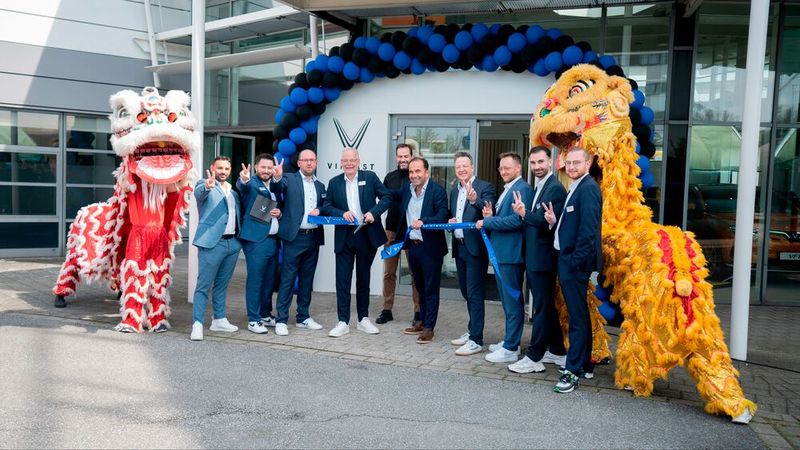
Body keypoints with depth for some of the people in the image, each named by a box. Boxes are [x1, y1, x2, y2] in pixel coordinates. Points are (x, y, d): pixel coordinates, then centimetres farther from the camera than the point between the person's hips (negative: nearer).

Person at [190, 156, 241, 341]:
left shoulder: (233, 189, 19)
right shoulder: (204, 185, -1)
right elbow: (199, 193, -26)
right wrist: (207, 186, -46)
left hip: (232, 242, 6)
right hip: (212, 242, -6)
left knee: (222, 284, 16)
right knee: (203, 285, -6)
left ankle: (219, 320, 25)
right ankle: (197, 324, -5)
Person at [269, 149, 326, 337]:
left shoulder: (320, 186, 16)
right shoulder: (289, 179, 0)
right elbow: (276, 188, -21)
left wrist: (319, 211, -4)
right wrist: (276, 177, -43)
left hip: (314, 237, 5)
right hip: (295, 237, -5)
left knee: (307, 279, 12)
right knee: (287, 279, -4)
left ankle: (303, 317, 22)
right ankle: (281, 320, 1)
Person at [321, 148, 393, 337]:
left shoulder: (370, 177, 1)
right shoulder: (334, 183, 4)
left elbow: (387, 196, -1)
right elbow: (326, 207, 2)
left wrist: (374, 212, -15)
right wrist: (342, 213, -16)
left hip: (367, 236, 0)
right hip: (344, 238, 0)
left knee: (363, 279, 12)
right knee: (343, 280, 0)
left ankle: (363, 319, 23)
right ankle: (343, 322, 7)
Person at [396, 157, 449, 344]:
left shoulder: (437, 191, -12)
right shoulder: (407, 190, 8)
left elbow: (442, 218, -22)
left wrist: (423, 222, -33)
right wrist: (400, 239, 14)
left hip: (430, 248, -6)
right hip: (413, 246, 6)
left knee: (431, 289, 3)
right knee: (420, 288, 18)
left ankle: (429, 328, 10)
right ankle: (422, 321, 30)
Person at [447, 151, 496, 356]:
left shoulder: (485, 187, -9)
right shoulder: (454, 191, 15)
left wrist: (474, 200, -39)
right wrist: (450, 221, 2)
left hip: (475, 247, -8)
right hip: (459, 247, 8)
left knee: (475, 294, -6)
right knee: (467, 293, 17)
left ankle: (476, 340, -2)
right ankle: (472, 331, 29)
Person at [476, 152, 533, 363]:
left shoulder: (522, 189, -14)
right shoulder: (507, 189, 18)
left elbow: (517, 220, -23)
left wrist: (487, 222, -16)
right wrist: (490, 216, 0)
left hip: (511, 254, -10)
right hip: (500, 252, 10)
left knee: (513, 301, -3)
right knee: (507, 300, 18)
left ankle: (510, 349, 4)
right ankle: (509, 340, 29)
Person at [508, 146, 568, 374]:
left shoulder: (555, 188, -15)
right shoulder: (538, 188, 16)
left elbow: (547, 222, -22)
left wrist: (525, 213, -16)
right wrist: (524, 213, -3)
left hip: (543, 257, -10)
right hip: (533, 257, 10)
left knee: (542, 307, -1)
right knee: (546, 306, 17)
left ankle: (534, 358, 6)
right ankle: (557, 351, 28)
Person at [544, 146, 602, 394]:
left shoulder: (588, 188, -15)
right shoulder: (576, 188, 16)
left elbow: (588, 230, -21)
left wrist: (575, 261, -21)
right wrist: (555, 221, 1)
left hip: (576, 262, -10)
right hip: (569, 261, 10)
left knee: (577, 317, -4)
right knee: (579, 315, 17)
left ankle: (573, 370, 1)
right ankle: (585, 364, 28)